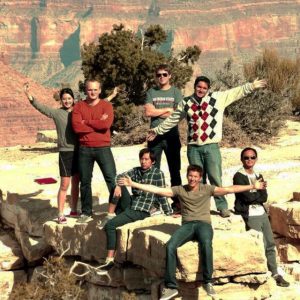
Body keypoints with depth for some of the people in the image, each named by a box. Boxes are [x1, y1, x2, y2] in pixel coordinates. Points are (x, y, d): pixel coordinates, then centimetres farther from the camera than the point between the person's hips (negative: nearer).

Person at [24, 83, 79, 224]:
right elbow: (41, 107, -13)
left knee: (75, 183, 13)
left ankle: (74, 210, 26)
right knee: (64, 185, -4)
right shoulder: (57, 113, -2)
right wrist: (29, 96, -26)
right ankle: (60, 215, 2)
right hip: (65, 152, -4)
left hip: (78, 151, 4)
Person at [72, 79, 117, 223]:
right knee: (85, 181, 10)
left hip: (103, 148, -2)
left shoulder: (106, 105, 0)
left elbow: (106, 124, -18)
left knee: (112, 179, -5)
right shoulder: (79, 106, 4)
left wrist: (86, 121, -10)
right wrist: (98, 124, -12)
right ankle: (86, 212, 21)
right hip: (84, 149, 2)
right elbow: (76, 126, -11)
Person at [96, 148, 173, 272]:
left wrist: (169, 213, -6)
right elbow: (121, 177, 0)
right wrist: (118, 186, -21)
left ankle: (110, 260, -16)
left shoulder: (158, 173, -6)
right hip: (131, 204, 7)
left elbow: (162, 195, -6)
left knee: (110, 225, -19)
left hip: (141, 211, -7)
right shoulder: (136, 171, 12)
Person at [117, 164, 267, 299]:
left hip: (203, 223, -2)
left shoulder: (207, 189, 10)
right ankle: (171, 287, -21)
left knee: (206, 244, -37)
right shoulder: (180, 190, 12)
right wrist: (133, 184, -1)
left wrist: (252, 186, -5)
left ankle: (208, 282, -23)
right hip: (187, 225, 2)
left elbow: (229, 189, 3)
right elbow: (157, 190, 7)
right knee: (170, 246, -27)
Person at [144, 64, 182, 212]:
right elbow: (148, 112, -5)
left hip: (172, 135, -1)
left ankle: (177, 201, 10)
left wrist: (157, 112, -7)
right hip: (155, 135, 1)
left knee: (175, 169, 4)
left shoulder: (176, 92, 4)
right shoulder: (151, 92, 8)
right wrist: (167, 110, -5)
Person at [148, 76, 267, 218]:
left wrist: (252, 86, -4)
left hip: (211, 146, -2)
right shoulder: (186, 102, 8)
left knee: (215, 178, -3)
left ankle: (223, 207, 7)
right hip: (193, 147, 2)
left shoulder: (218, 97, 3)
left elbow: (236, 92, 4)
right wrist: (157, 130, 20)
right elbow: (172, 119, 17)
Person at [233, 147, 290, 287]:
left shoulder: (258, 176, 15)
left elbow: (264, 197, 2)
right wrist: (259, 194, -2)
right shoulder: (239, 176, -6)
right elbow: (247, 197, -17)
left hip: (262, 213, 7)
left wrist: (253, 196, -13)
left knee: (270, 244, 7)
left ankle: (274, 274, 15)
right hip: (250, 216, -7)